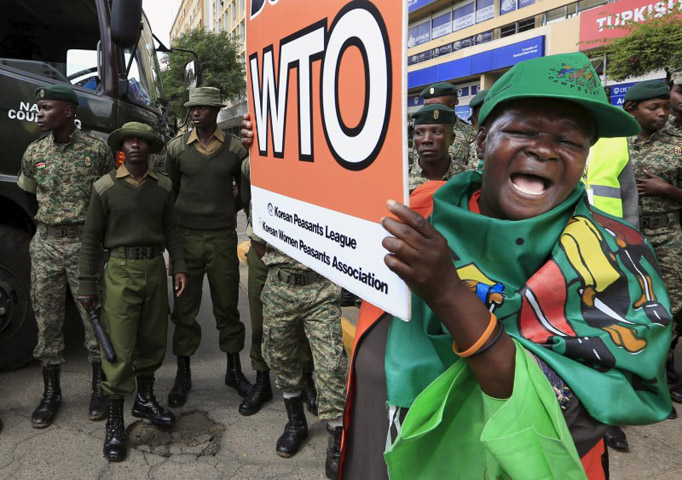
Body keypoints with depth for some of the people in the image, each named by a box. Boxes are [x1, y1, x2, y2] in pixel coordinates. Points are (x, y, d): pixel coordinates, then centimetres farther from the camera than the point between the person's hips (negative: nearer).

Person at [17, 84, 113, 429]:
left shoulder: (96, 149, -3)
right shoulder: (34, 153, 7)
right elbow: (28, 193, 21)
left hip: (86, 244, -3)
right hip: (45, 245, 3)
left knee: (95, 317, 3)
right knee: (46, 320, 8)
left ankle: (99, 388, 20)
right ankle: (51, 393, 23)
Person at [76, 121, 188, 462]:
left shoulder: (162, 187, 6)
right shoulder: (105, 187, -3)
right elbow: (91, 239, -1)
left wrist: (179, 267, 2)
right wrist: (87, 284, -3)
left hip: (155, 268, 4)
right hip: (120, 270, -3)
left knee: (152, 340, 14)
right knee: (119, 348, -3)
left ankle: (145, 400, 35)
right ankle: (114, 424, 10)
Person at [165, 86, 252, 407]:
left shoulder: (235, 149, 0)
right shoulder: (176, 148, 3)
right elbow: (169, 190, 13)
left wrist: (228, 210, 5)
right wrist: (182, 217, 10)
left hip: (223, 238, 0)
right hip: (186, 236, 1)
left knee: (227, 306, 9)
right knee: (184, 309, 7)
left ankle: (234, 370, 25)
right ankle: (183, 375, 21)